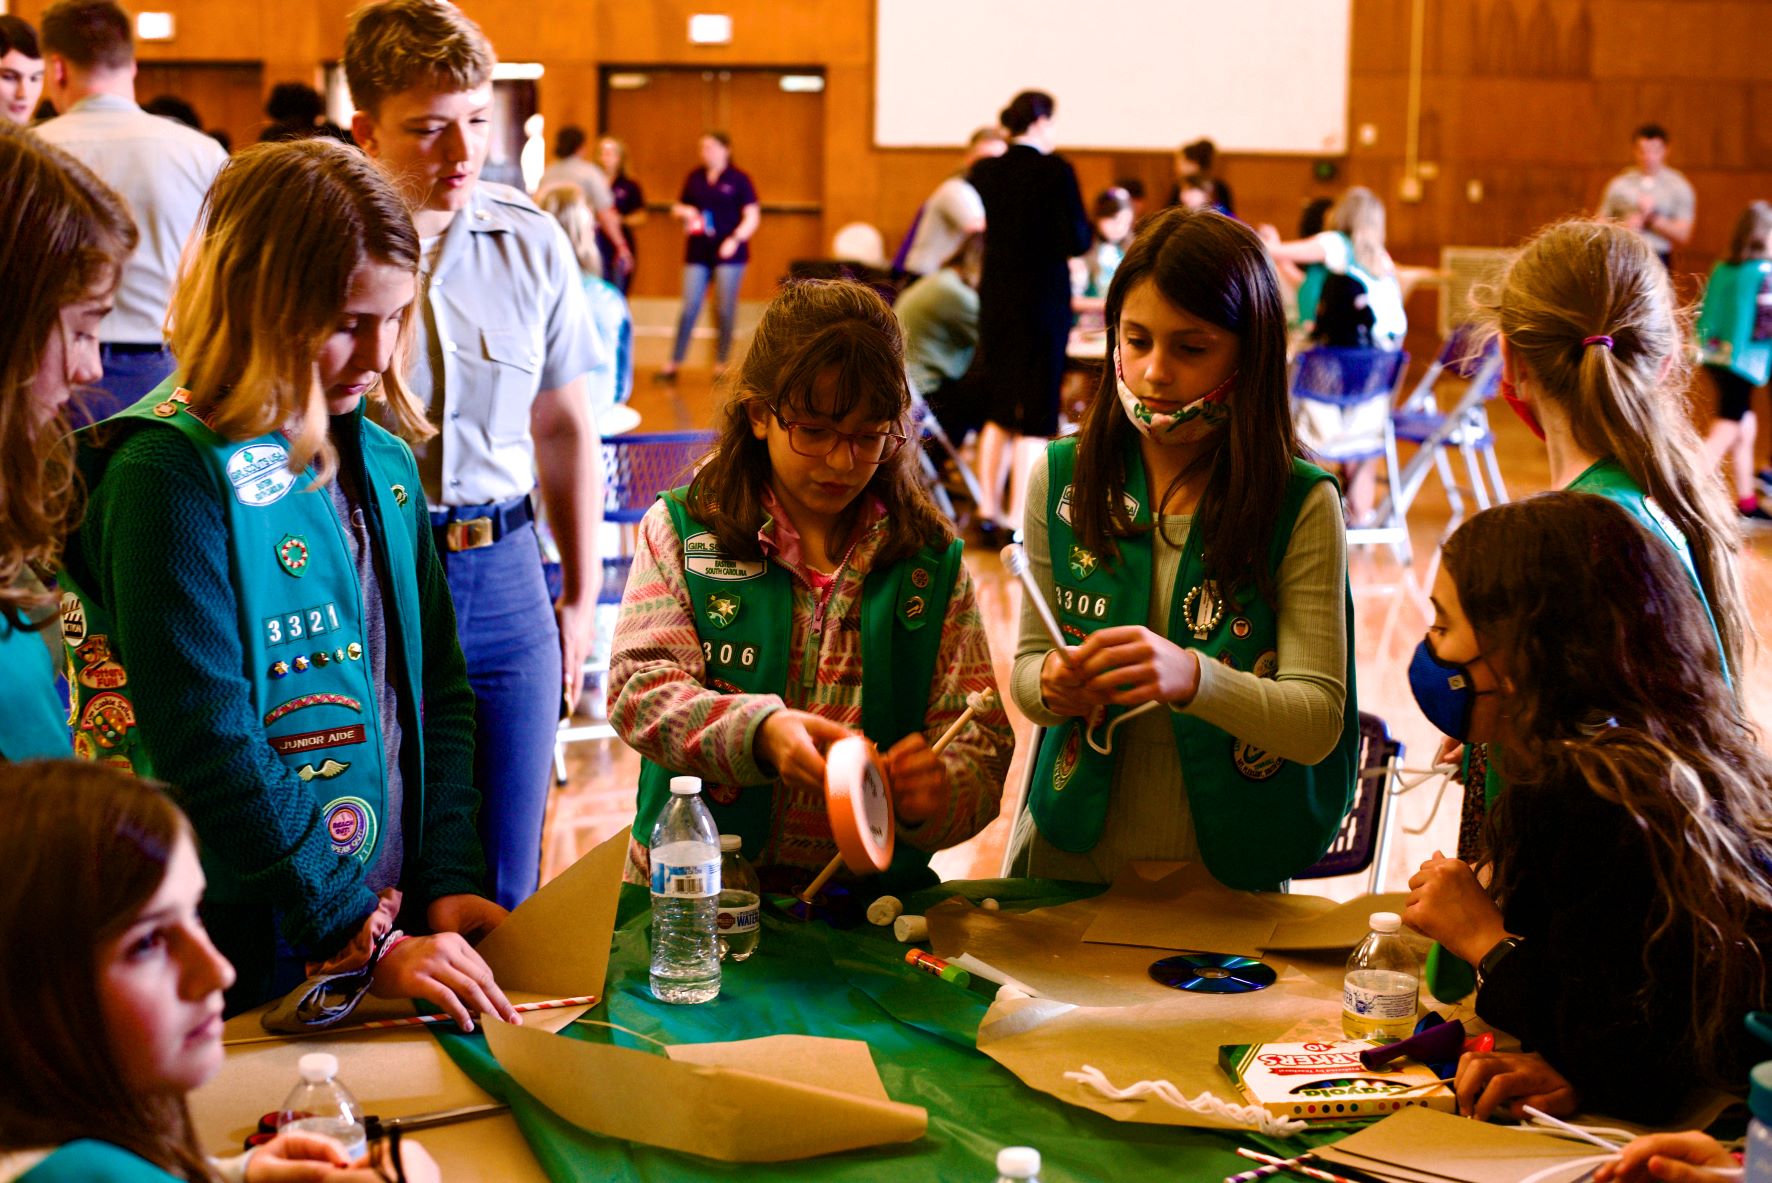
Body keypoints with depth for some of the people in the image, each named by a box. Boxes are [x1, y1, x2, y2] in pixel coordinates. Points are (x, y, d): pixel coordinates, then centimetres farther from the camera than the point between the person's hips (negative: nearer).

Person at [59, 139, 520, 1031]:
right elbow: (209, 752, -20)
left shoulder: (381, 457, 7)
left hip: (394, 926, 7)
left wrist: (449, 881, -2)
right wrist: (369, 944, -20)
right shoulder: (175, 473, -15)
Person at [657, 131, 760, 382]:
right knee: (689, 308, 0)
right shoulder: (694, 178, 11)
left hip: (728, 254, -3)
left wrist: (735, 239, -16)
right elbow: (678, 208, 21)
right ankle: (674, 364, 2)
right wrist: (682, 211, -3)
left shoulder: (738, 180, -1)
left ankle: (721, 364, 9)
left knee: (725, 310, 1)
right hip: (697, 253, 3)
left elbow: (753, 217, -3)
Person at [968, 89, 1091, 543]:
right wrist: (1084, 227, 6)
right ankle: (1019, 518, -3)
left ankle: (989, 510, 18)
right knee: (1035, 415, 0)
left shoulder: (984, 171, 1)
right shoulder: (1056, 171, -14)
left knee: (998, 408, 17)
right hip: (1044, 298, -5)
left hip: (994, 297, 5)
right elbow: (1077, 242, -15)